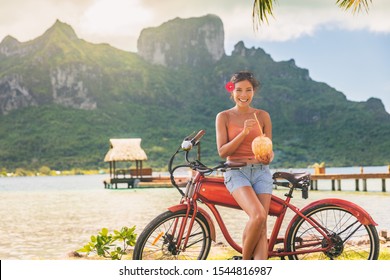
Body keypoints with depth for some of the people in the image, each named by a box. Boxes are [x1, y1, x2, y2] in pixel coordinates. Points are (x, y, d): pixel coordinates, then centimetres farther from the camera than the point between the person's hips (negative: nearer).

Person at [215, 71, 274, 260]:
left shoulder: (263, 116, 8)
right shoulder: (224, 117, 2)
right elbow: (222, 152, -4)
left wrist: (269, 157, -15)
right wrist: (244, 133, -17)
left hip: (261, 172, 3)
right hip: (236, 172, -3)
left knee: (262, 226, -7)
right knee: (258, 215, -25)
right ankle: (244, 261, -2)